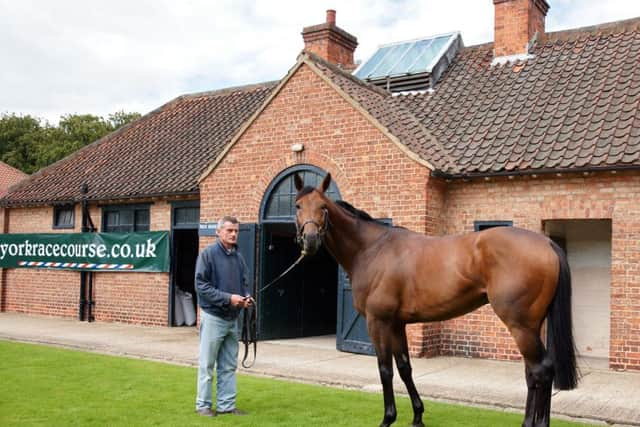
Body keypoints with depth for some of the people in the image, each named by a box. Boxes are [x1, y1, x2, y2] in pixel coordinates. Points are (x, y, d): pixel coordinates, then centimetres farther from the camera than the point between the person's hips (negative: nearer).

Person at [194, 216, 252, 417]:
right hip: (213, 317, -6)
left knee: (229, 366, 11)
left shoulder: (238, 257, 8)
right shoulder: (208, 254, -10)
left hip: (232, 319, 6)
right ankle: (203, 404, 15)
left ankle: (226, 404, 20)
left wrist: (246, 297, -7)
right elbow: (201, 285, -15)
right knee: (207, 364, 4)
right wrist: (228, 298, -21)